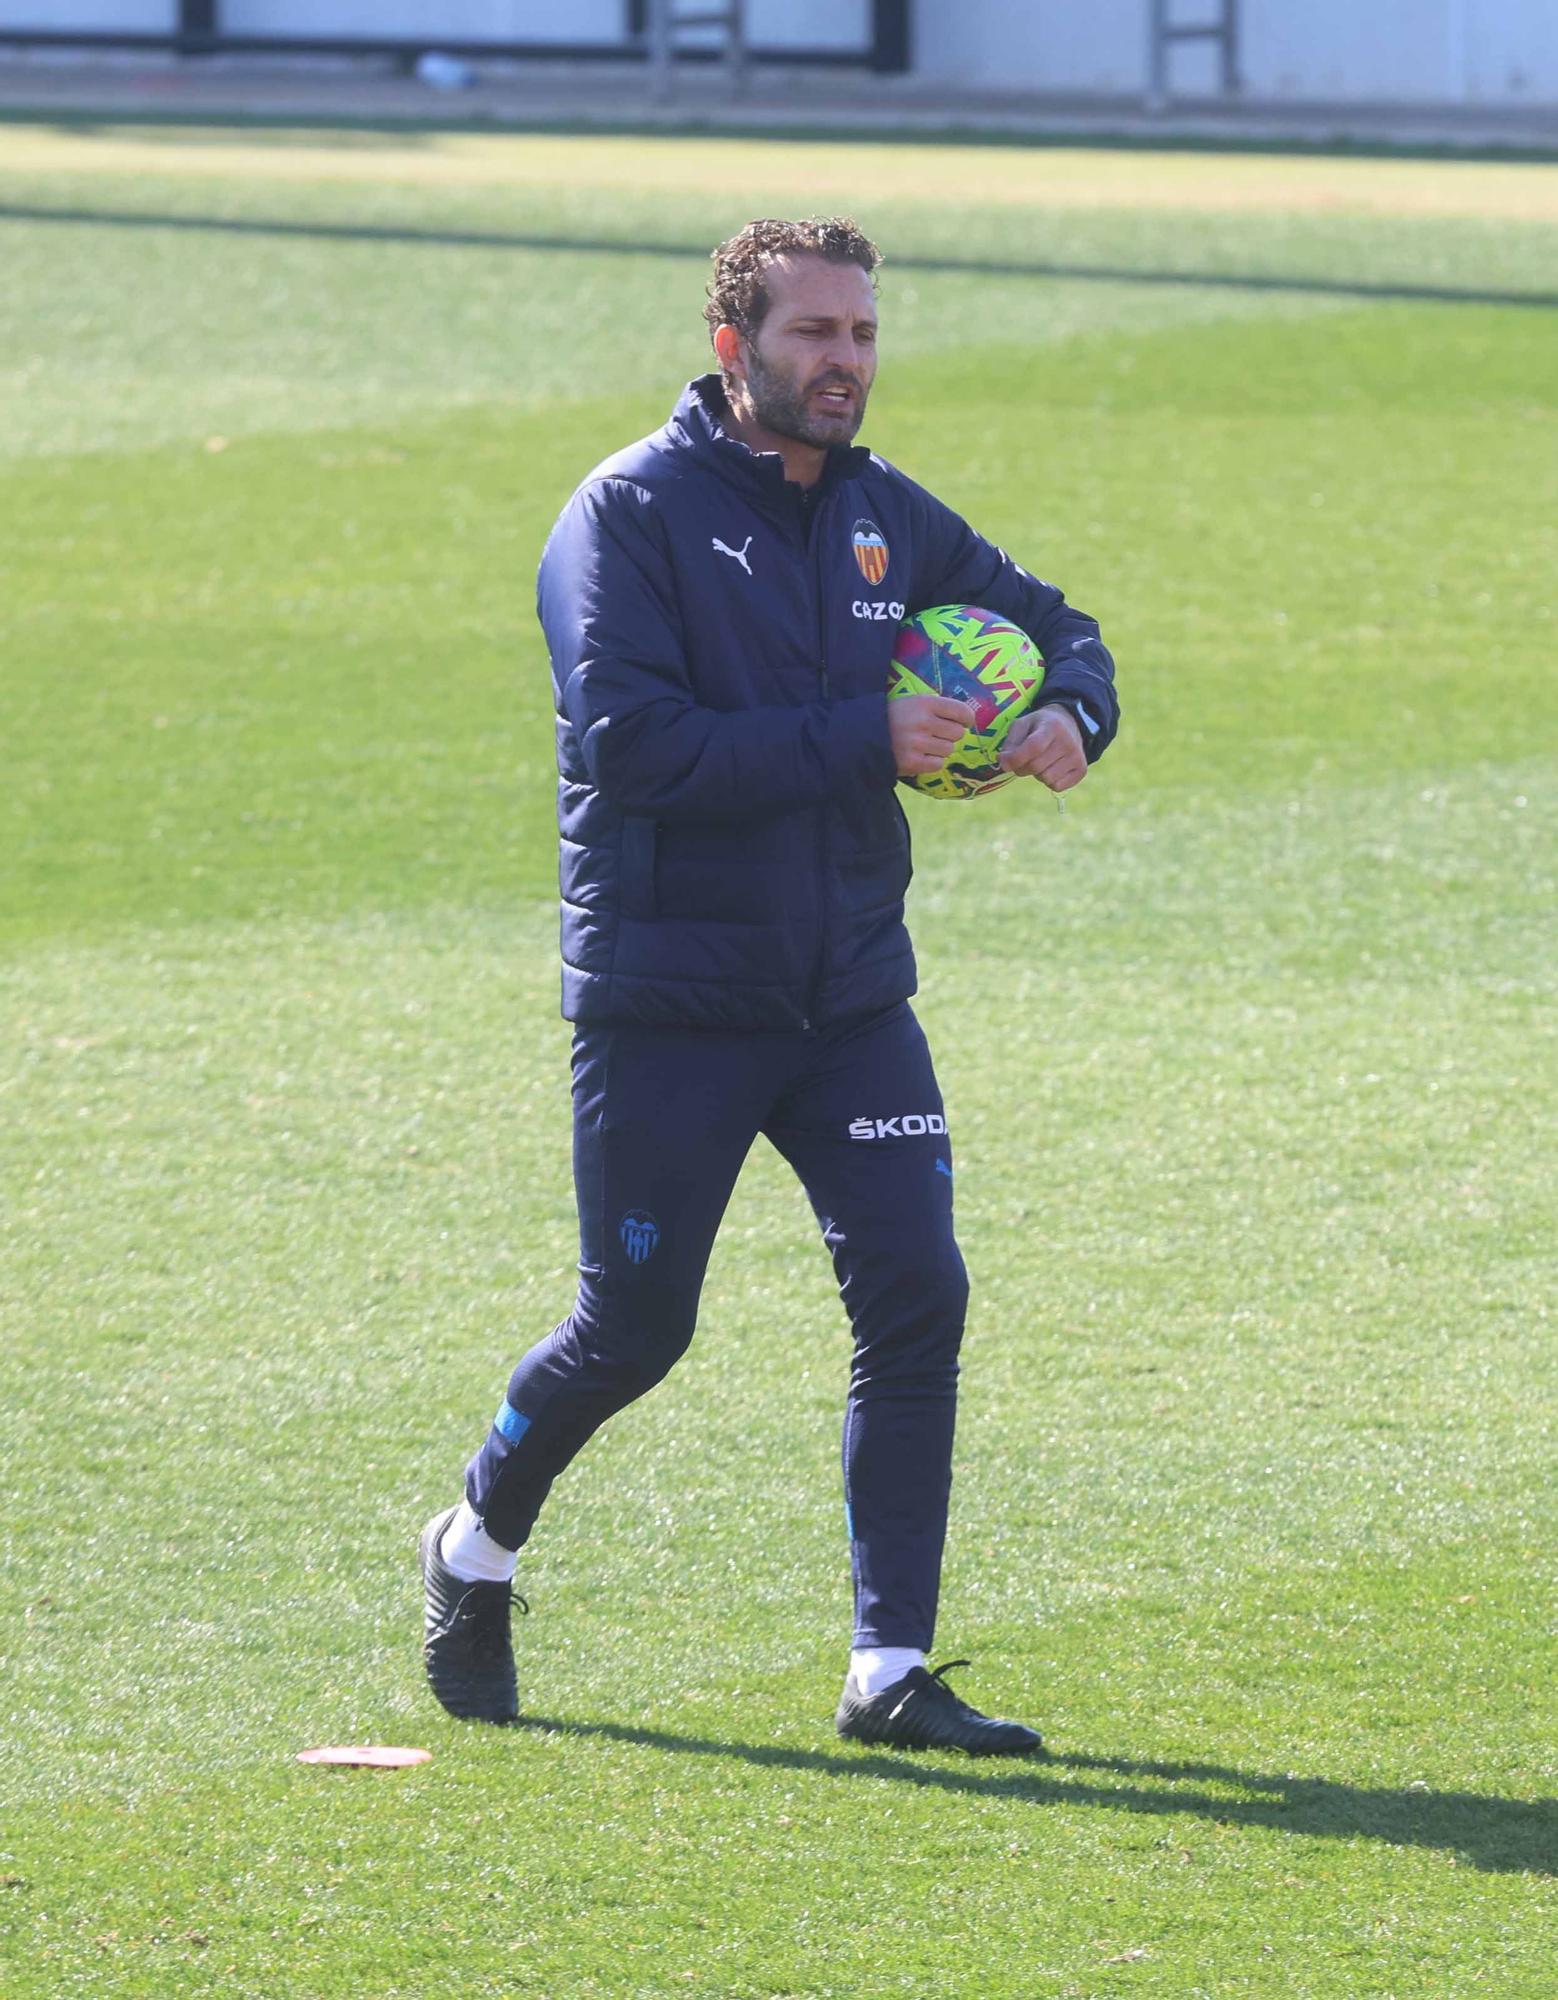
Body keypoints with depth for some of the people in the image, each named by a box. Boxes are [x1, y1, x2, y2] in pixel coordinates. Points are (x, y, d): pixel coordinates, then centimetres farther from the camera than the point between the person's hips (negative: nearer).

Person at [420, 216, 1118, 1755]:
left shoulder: (885, 519, 9)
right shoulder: (632, 515, -9)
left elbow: (1050, 623, 22)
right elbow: (635, 744, -21)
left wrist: (1068, 714, -2)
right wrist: (863, 741, -22)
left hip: (851, 995, 5)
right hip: (666, 1002, -5)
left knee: (916, 1294, -8)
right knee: (633, 1330, 3)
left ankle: (889, 1670, -3)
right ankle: (478, 1543, 33)